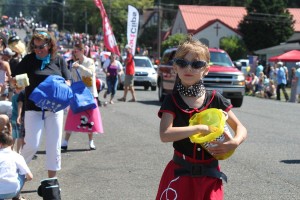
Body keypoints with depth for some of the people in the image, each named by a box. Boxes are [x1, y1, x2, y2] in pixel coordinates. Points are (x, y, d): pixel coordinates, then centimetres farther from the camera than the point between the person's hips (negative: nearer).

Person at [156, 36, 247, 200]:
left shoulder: (215, 99, 0)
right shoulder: (172, 101, -5)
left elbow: (241, 128, 4)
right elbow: (165, 135, -21)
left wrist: (235, 142, -18)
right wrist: (201, 128, -23)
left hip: (210, 176, 2)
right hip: (181, 174, -2)